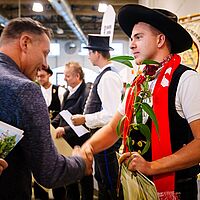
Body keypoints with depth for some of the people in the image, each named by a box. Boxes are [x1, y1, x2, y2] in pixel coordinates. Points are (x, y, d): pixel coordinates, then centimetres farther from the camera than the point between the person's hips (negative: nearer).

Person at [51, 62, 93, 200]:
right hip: (67, 142, 8)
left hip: (80, 143, -8)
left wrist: (65, 130, -26)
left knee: (85, 178, 8)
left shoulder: (86, 94, -18)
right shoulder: (68, 93, 10)